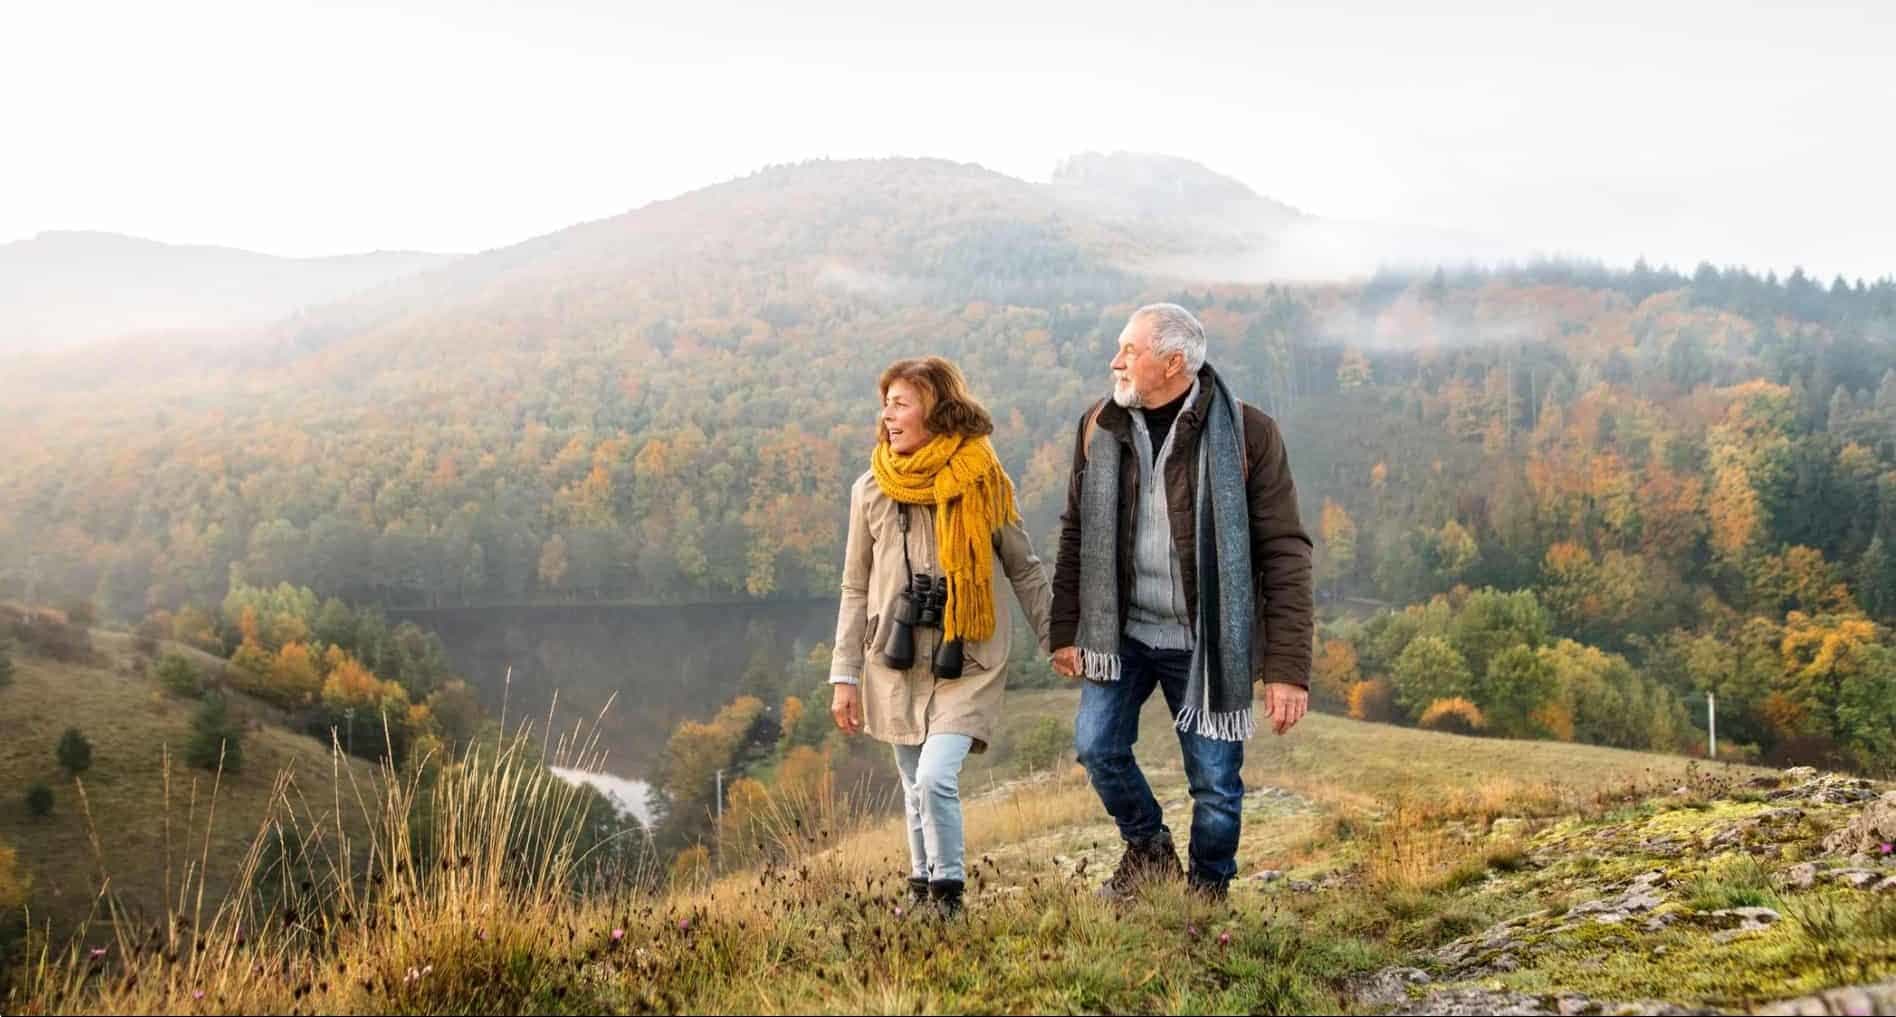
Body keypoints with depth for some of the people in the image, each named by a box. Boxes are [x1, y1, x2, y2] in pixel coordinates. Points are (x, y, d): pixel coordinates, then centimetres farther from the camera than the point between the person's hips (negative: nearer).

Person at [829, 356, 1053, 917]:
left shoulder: (984, 484, -4)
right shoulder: (871, 490, 3)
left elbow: (1025, 571, 7)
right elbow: (856, 589, 8)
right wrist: (845, 676, 6)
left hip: (967, 663, -3)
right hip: (896, 661, 3)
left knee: (936, 777, -17)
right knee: (916, 788, 10)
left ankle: (947, 893, 0)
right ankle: (922, 886, 28)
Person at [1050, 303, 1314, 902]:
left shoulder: (1247, 434, -11)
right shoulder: (1099, 427, 1)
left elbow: (1284, 554, -11)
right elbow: (1076, 534, 9)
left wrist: (1288, 669, -15)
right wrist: (1066, 632, 6)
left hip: (1206, 644, -3)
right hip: (1121, 633, 3)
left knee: (1215, 781, 3)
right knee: (1096, 745, -5)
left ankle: (1208, 894, 28)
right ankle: (1147, 847, 25)